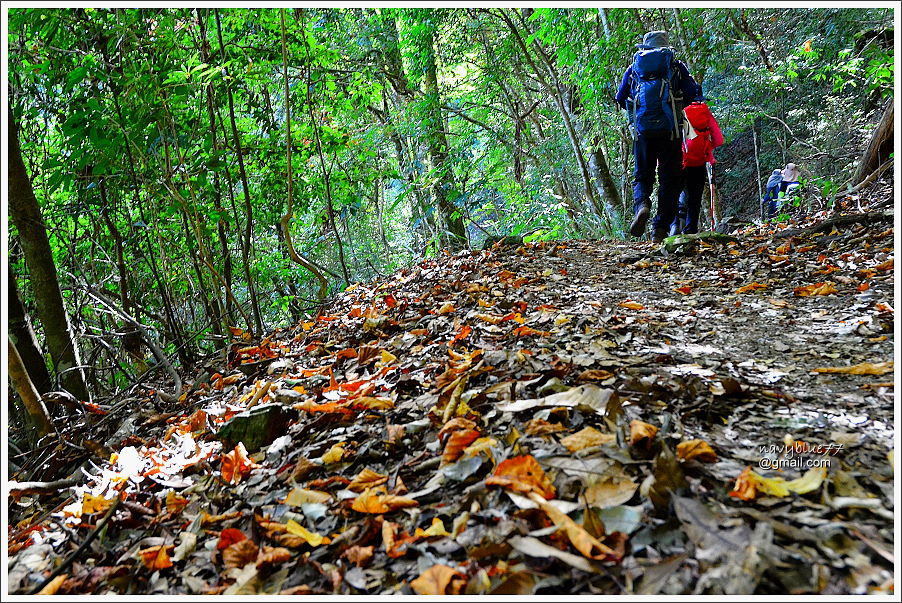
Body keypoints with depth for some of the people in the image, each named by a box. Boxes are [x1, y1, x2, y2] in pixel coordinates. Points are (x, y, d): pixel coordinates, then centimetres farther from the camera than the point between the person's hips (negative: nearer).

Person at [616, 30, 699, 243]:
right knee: (669, 179, 4)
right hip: (669, 128, -1)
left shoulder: (633, 68, 14)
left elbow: (620, 99, 16)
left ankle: (641, 205, -21)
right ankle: (660, 229, -3)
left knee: (642, 176, 11)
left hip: (642, 129, 1)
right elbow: (694, 94, 6)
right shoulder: (676, 66, 12)